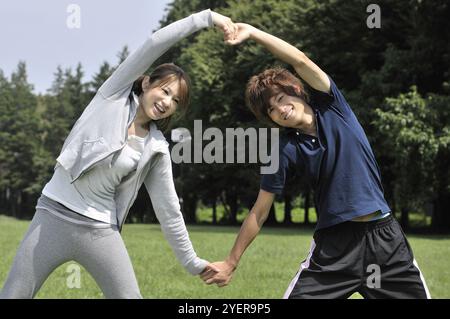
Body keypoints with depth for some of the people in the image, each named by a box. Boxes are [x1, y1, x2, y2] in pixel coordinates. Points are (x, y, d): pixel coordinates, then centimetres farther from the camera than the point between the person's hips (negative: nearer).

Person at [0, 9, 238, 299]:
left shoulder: (157, 150, 4)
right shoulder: (114, 95, -1)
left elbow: (168, 208, 10)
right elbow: (155, 44, -9)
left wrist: (191, 261, 9)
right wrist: (207, 17, -9)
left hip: (100, 230, 2)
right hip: (54, 215, -2)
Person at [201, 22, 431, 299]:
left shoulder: (330, 105, 2)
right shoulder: (286, 152, -3)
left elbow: (301, 61, -13)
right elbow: (259, 213, 2)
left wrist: (253, 33, -14)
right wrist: (231, 262, 1)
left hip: (385, 234, 2)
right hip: (336, 240, -2)